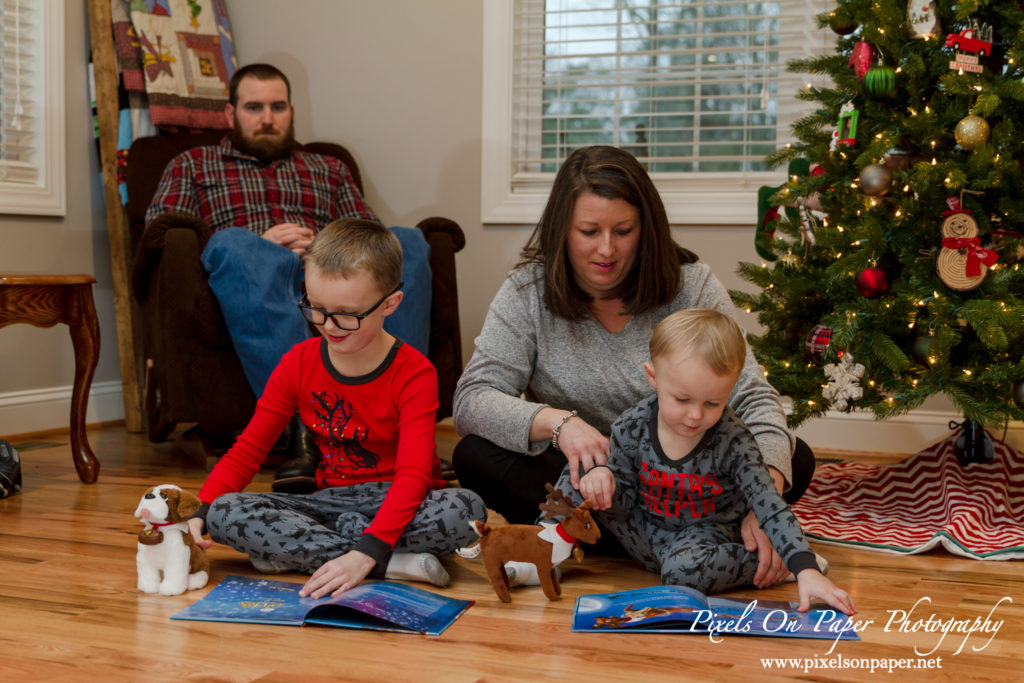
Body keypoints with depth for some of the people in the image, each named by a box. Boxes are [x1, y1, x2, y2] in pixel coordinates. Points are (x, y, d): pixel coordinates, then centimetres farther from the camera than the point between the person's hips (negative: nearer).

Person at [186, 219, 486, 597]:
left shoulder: (413, 373, -14)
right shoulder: (298, 363, 0)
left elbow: (413, 473, -24)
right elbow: (249, 447, 2)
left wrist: (365, 553, -38)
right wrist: (199, 512, -16)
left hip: (396, 502, -3)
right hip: (331, 499, 4)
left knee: (466, 509, -37)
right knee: (224, 514, -23)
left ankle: (299, 550, -24)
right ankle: (395, 565, -27)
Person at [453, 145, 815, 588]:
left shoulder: (693, 287, -10)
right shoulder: (528, 292, -10)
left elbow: (754, 398, -16)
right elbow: (471, 401, -18)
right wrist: (556, 422, -38)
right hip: (578, 476, 0)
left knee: (796, 460, -22)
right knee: (474, 458, -28)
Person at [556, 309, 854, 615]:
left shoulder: (733, 442, -24)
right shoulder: (631, 428, -16)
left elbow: (770, 508, -25)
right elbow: (624, 503, -5)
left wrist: (806, 569, -38)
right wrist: (601, 476, -30)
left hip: (704, 532, -3)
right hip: (646, 529, 3)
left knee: (685, 569, -38)